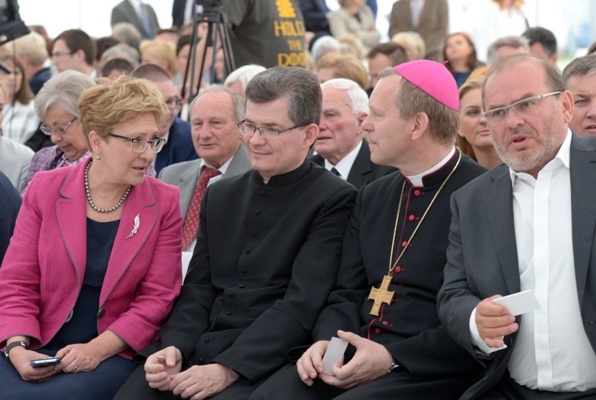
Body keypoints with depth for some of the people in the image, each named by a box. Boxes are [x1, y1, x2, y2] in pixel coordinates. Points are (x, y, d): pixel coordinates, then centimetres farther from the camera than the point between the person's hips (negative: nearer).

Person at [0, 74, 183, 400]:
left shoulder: (165, 203, 1)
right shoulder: (45, 190, 4)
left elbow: (157, 297, -2)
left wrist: (96, 349, -14)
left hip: (114, 355, -2)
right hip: (39, 351, 2)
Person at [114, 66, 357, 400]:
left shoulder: (334, 200, -3)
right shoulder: (220, 195, 17)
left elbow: (301, 305, -12)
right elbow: (198, 289, 14)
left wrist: (228, 369, -20)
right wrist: (175, 348, -5)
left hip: (265, 360, -5)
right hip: (199, 349, 5)